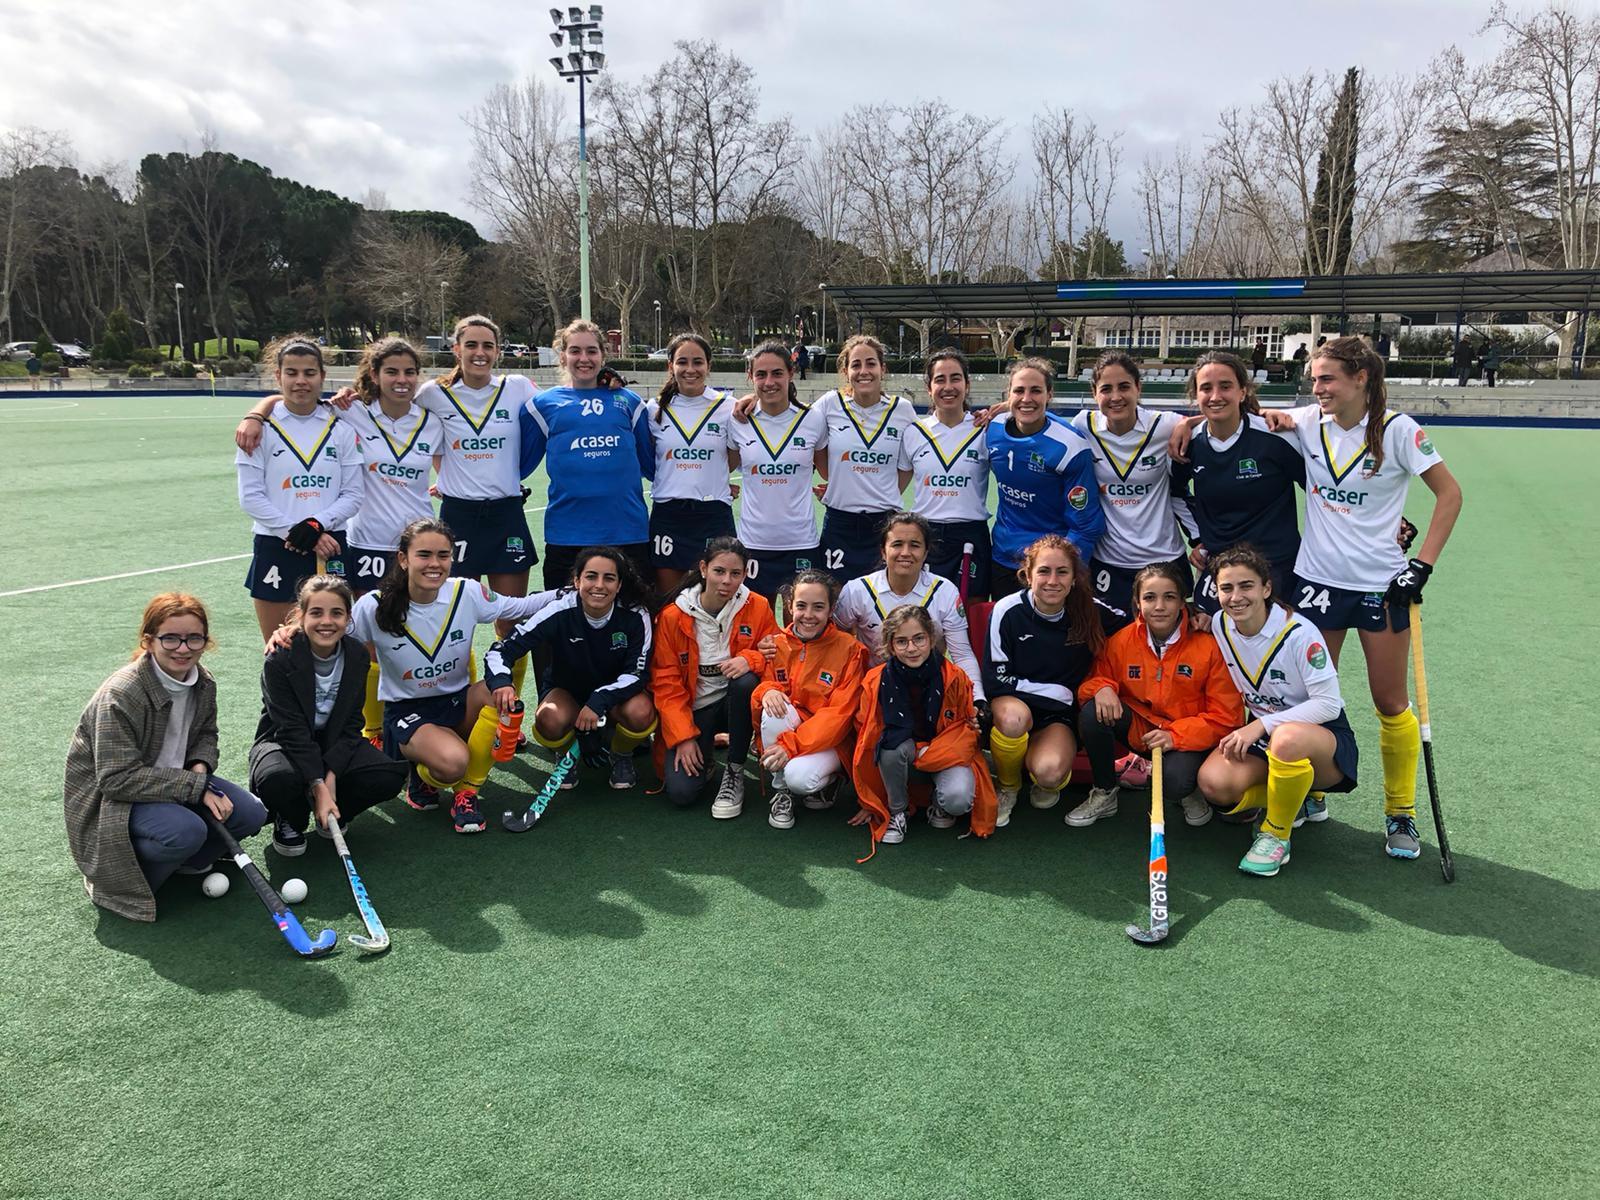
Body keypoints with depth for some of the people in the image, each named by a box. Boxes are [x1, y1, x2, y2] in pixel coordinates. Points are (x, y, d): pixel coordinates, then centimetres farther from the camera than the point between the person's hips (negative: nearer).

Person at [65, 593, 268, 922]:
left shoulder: (203, 683, -4)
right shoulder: (120, 695, -27)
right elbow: (119, 778, -28)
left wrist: (200, 767, -11)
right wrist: (196, 786, -29)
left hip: (171, 781, 7)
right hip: (107, 797, -7)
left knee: (250, 814, -12)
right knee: (186, 831, -34)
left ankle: (187, 860, 11)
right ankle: (123, 878, -6)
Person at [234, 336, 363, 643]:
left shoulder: (341, 429, 4)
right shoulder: (262, 428, -2)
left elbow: (354, 494, 1)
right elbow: (251, 497, -5)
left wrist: (317, 525, -14)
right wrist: (294, 531, -14)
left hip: (329, 550, 1)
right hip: (276, 551, -1)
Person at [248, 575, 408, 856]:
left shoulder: (357, 655, -9)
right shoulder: (280, 659, -21)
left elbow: (350, 725, -8)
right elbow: (293, 730, -24)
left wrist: (330, 777, -21)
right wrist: (318, 786, -31)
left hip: (334, 744, 3)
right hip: (285, 742, -3)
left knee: (390, 775, -23)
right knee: (277, 779, -39)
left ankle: (330, 813, 7)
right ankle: (290, 821, -1)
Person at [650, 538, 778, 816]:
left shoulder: (757, 607, -9)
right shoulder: (672, 616, -11)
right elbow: (666, 682, -7)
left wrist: (749, 659, -25)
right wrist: (683, 737, -14)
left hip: (735, 700, 1)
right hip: (692, 708, -1)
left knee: (746, 682, -34)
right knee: (681, 792, -21)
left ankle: (734, 771, -14)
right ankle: (703, 759, 16)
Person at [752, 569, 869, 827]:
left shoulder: (849, 649, -10)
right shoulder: (778, 644, 0)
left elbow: (839, 714, -14)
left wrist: (791, 744, -24)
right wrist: (767, 690, -22)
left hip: (830, 740, -4)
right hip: (786, 729, 4)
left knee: (800, 777, -33)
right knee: (775, 705, -29)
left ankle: (826, 779, 6)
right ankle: (781, 790, -10)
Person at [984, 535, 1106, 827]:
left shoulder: (1089, 612, -7)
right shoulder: (1007, 611, -14)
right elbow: (996, 679, -12)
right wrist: (1057, 691, -13)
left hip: (1060, 714, 1)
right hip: (1013, 701, 0)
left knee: (1049, 772, -31)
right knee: (1013, 717, -38)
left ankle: (1049, 782, 10)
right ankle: (1007, 788, -6)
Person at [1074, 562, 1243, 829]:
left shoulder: (1208, 646, -13)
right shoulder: (1120, 641, -6)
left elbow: (1225, 716, -10)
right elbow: (1095, 678, 5)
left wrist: (1175, 736, -22)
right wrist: (1101, 688, -21)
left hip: (1187, 740, -3)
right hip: (1137, 731, 4)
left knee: (1175, 780, -35)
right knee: (1093, 711, -24)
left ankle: (1191, 790, 7)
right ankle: (1104, 794, -3)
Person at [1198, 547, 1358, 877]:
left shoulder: (1299, 633, -21)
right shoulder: (1219, 626, -4)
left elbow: (1328, 704, -20)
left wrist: (1263, 725, -26)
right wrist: (1239, 732, -5)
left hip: (1322, 733, -5)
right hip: (1259, 734, 5)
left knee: (1286, 738, -42)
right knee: (1214, 782, -26)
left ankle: (1276, 834, -14)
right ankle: (1293, 800, 6)